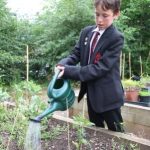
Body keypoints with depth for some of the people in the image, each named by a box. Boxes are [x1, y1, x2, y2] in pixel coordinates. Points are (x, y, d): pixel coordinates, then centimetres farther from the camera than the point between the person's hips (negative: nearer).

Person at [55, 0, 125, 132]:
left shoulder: (116, 38, -19)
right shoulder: (86, 32, 3)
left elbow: (100, 68, -24)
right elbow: (76, 54, 6)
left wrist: (69, 71, -28)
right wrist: (63, 64, -17)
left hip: (108, 95, -6)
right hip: (91, 92, 6)